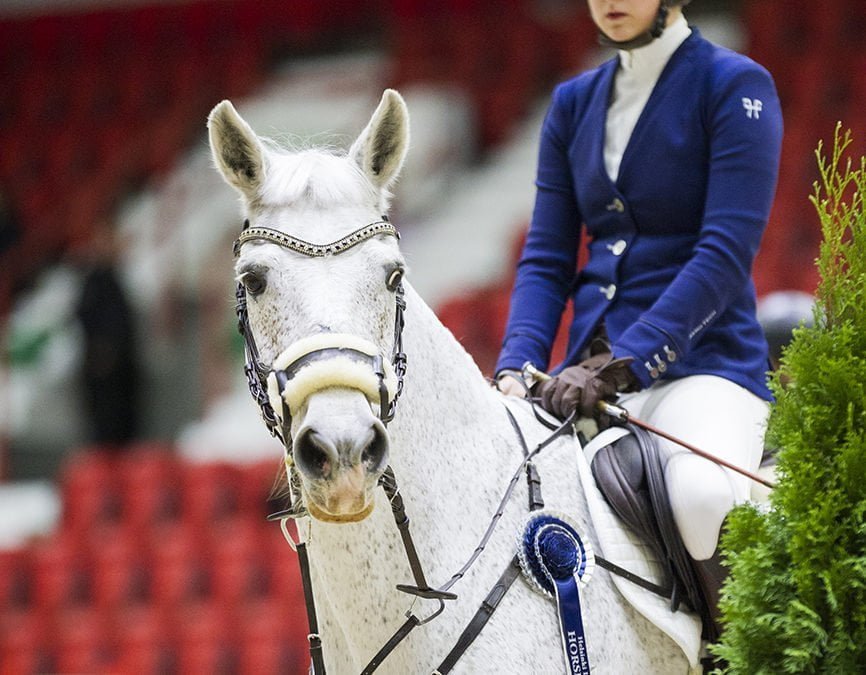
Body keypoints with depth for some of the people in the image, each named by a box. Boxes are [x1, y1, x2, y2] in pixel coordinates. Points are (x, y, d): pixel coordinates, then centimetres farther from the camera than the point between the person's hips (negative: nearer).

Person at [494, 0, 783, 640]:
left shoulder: (736, 87, -4)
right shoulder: (574, 104, 15)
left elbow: (726, 254, -13)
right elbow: (546, 258, 12)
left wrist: (621, 365, -22)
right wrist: (516, 368, -8)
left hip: (701, 363, -6)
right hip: (592, 373, 6)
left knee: (701, 496, -36)